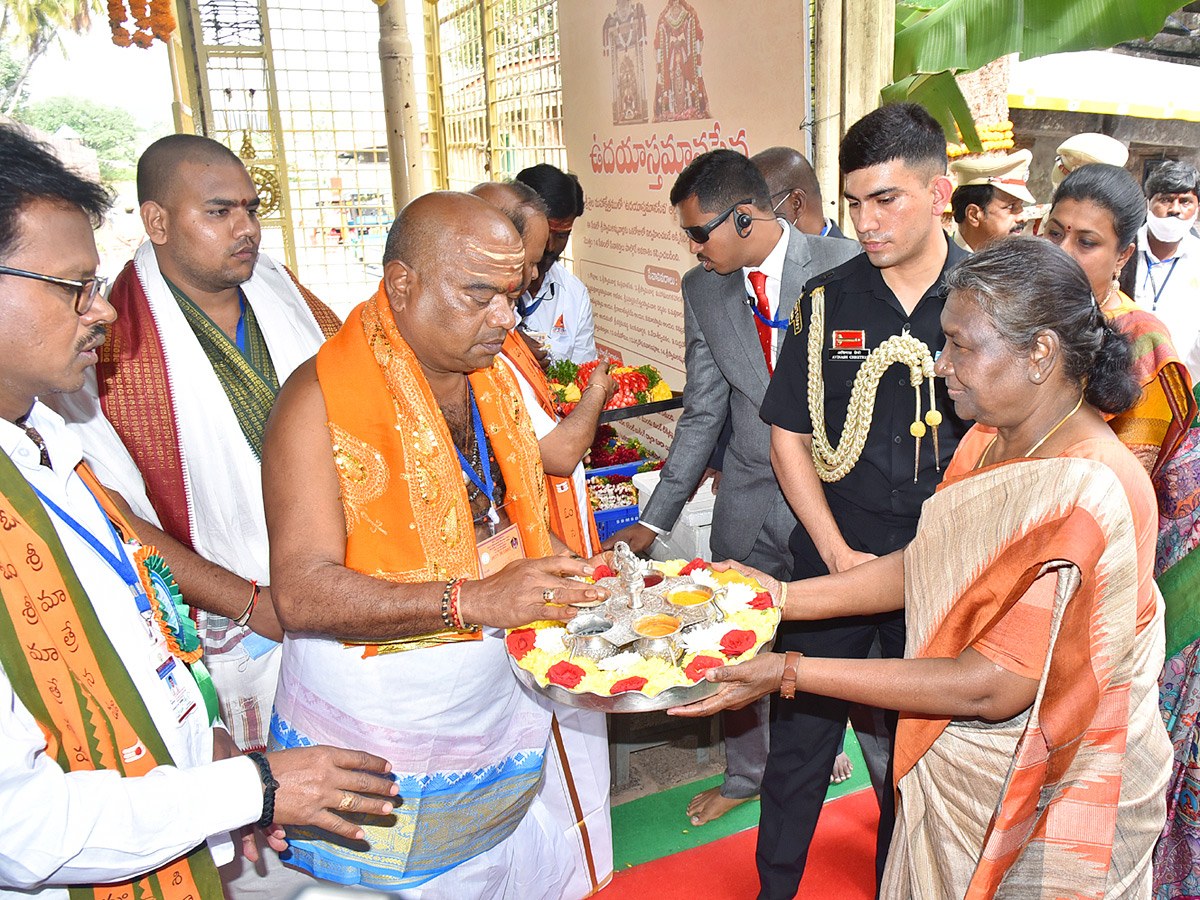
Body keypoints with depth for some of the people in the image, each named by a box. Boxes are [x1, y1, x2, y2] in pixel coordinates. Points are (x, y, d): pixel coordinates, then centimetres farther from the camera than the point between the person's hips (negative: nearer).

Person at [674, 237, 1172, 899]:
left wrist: (790, 672, -30)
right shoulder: (993, 437, -3)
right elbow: (927, 565, 3)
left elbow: (991, 688, -30)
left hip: (1046, 799, -7)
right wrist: (781, 596, -4)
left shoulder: (1087, 495, -31)